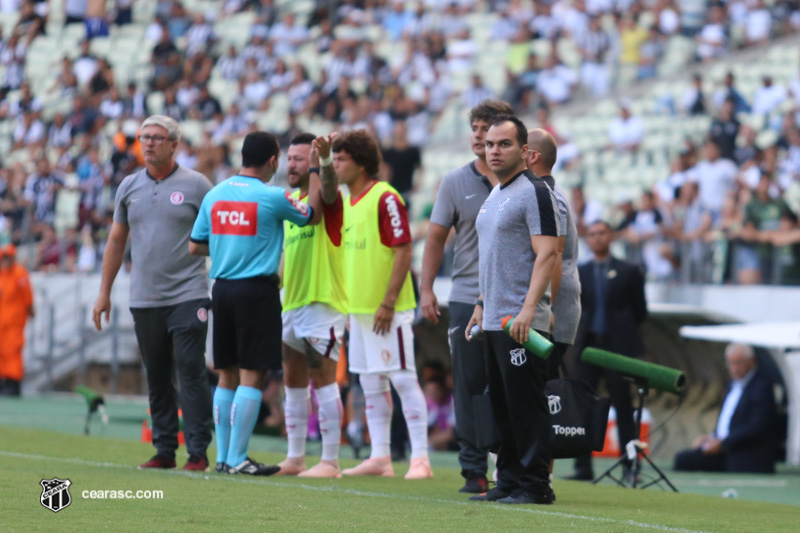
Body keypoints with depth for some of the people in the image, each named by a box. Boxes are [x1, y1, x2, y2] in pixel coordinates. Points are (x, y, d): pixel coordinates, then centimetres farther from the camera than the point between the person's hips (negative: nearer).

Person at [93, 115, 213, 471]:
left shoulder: (195, 185, -1)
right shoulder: (129, 187, 11)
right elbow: (116, 241, 17)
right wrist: (104, 292, 15)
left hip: (187, 296, -4)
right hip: (144, 298, 4)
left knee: (191, 372, -10)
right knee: (157, 378, 6)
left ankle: (198, 453, -8)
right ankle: (164, 451, 13)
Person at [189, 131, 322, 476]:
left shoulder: (215, 195, 6)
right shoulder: (272, 197, -10)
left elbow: (195, 246, 11)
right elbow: (312, 216, 7)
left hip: (222, 289, 6)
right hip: (257, 290, -6)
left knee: (227, 375, 12)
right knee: (252, 376, -4)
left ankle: (223, 456, 12)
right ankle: (237, 459, -7)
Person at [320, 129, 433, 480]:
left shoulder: (385, 198, -13)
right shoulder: (349, 201, 12)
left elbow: (404, 252, -15)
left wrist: (389, 302, -20)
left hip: (387, 309, -9)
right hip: (359, 306, 9)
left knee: (402, 378, -7)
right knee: (371, 382, 10)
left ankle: (420, 459, -6)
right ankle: (380, 457, 15)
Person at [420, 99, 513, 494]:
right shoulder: (455, 182, 5)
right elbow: (436, 237, 8)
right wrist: (426, 288, 0)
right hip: (466, 298, 1)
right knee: (469, 387, 1)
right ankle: (473, 471, 6)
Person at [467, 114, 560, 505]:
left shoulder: (534, 192, -10)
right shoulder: (494, 195, 19)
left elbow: (547, 254, -18)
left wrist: (528, 309, -25)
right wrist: (482, 305, 24)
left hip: (522, 322, -10)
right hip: (493, 321, 10)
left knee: (526, 404, -9)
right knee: (502, 406, 12)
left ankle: (535, 485, -6)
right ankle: (508, 482, 17)